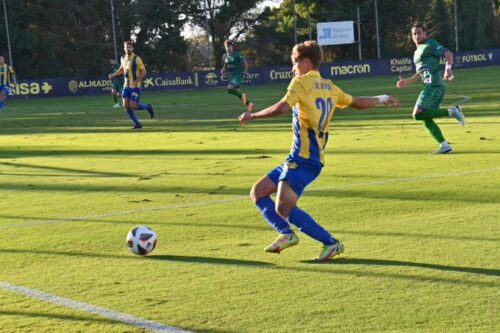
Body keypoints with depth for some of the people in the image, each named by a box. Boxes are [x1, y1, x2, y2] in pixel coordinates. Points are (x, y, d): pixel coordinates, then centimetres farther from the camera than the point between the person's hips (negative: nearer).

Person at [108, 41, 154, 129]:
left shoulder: (137, 59, -11)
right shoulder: (123, 58, 8)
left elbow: (144, 72, -12)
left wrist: (136, 81, -24)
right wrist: (113, 75, 12)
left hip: (135, 86, -6)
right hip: (126, 86, 6)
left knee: (133, 106, -14)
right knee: (126, 106, -4)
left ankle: (148, 107, 15)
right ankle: (137, 123, 8)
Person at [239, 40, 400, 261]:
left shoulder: (301, 82, -6)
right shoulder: (329, 87, 17)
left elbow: (282, 107, -22)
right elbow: (357, 103, 28)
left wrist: (251, 116, -12)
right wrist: (382, 99, 46)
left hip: (303, 159, -9)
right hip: (300, 158, 9)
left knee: (284, 208, -18)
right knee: (258, 193, 11)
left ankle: (331, 243, -10)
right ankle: (287, 233, 0)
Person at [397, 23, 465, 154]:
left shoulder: (430, 44, 1)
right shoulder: (417, 52, 26)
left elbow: (448, 53, -11)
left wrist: (448, 68, -27)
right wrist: (406, 82, 17)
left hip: (433, 84, -9)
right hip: (430, 86, 9)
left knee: (418, 114, -17)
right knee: (426, 118, 6)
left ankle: (451, 111, -16)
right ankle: (444, 145, 3)